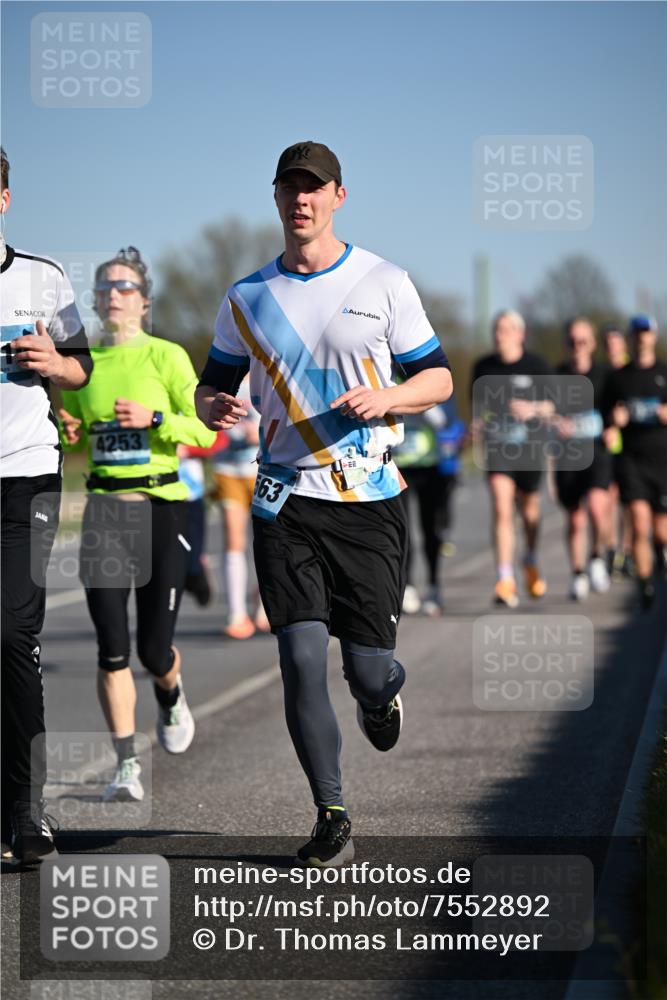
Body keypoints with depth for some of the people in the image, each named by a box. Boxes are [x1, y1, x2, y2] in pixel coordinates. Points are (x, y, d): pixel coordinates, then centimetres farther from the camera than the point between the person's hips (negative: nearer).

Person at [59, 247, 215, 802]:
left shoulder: (167, 356, -2)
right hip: (104, 508, 2)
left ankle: (171, 696, 37)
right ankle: (127, 764, -3)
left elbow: (203, 431, -7)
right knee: (112, 646, -9)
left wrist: (154, 418, -21)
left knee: (154, 648, 1)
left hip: (161, 507, -2)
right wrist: (71, 436, -2)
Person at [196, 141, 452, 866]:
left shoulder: (384, 283, 3)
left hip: (369, 497, -1)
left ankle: (383, 693, 37)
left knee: (366, 666, -3)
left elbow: (437, 377, 6)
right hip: (286, 500, 1)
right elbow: (212, 385, 16)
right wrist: (216, 407, -8)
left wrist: (386, 398, -15)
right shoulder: (247, 298, 9)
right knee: (301, 657, -10)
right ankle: (331, 817, 1)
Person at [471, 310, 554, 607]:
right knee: (501, 508, -16)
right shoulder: (483, 367, 5)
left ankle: (531, 561, 45)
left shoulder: (537, 366, -2)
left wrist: (534, 409, -21)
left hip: (530, 448, 0)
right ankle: (506, 581, -20)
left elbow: (551, 407, -1)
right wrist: (476, 433, 5)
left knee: (529, 510, 15)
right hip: (497, 447, 0)